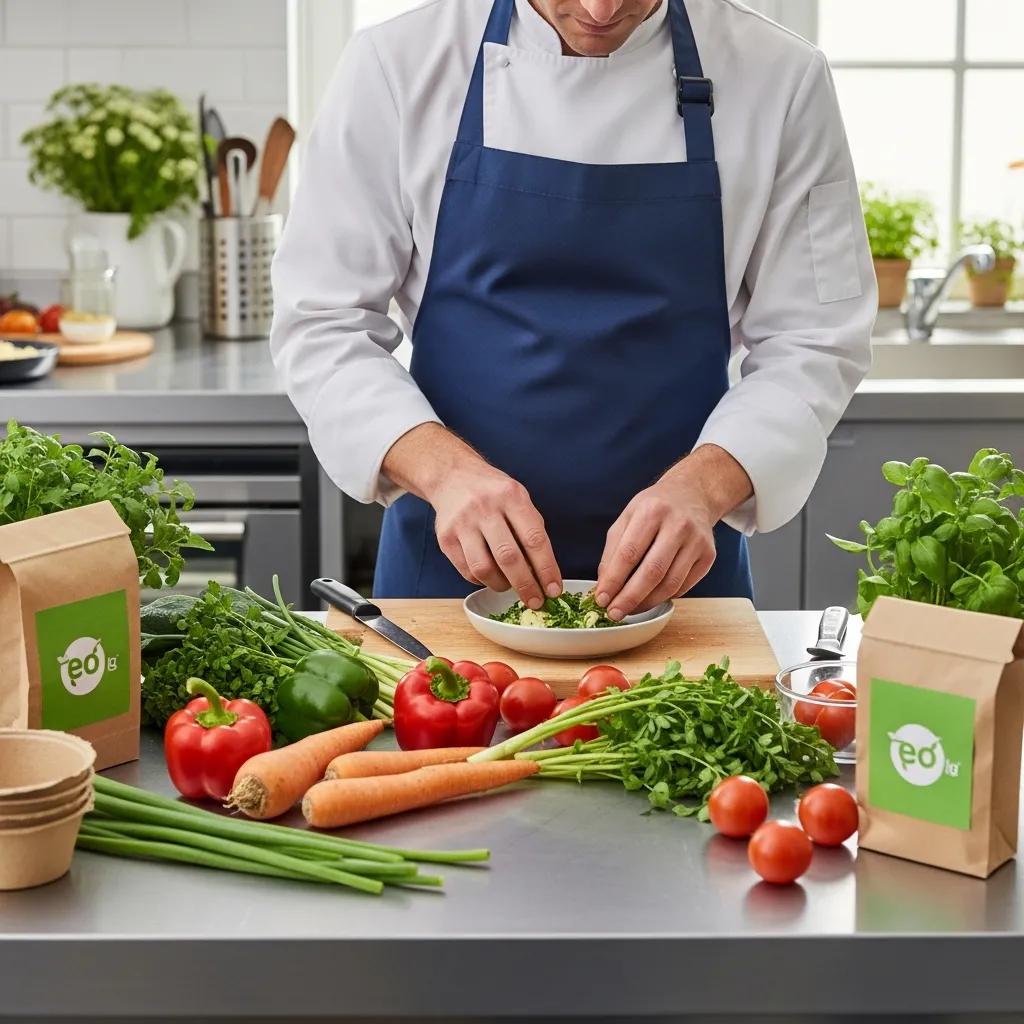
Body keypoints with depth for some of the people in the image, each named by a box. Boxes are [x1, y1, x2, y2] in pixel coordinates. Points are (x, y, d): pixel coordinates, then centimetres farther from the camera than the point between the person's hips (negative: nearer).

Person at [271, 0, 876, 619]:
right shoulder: (399, 65, -9)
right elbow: (323, 322, -8)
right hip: (452, 561, 0)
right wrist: (446, 468, -25)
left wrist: (701, 487, -24)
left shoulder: (780, 79, -8)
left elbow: (813, 341, -6)